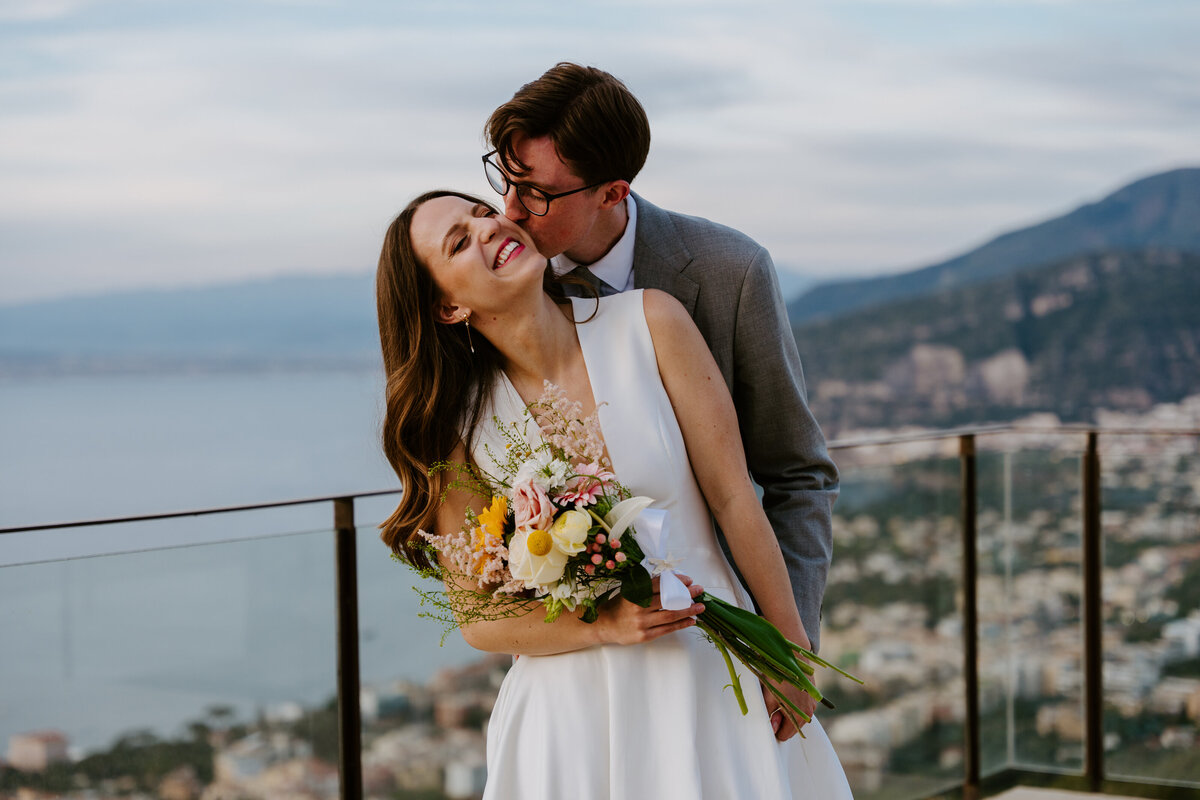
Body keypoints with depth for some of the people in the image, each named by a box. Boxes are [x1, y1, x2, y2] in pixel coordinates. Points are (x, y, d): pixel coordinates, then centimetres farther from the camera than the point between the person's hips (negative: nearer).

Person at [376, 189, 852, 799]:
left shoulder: (649, 323, -7)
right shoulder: (456, 424, -6)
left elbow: (732, 497, -4)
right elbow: (479, 621, -3)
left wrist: (790, 651, -1)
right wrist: (606, 624, -18)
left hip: (713, 675, 1)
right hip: (572, 705, 0)